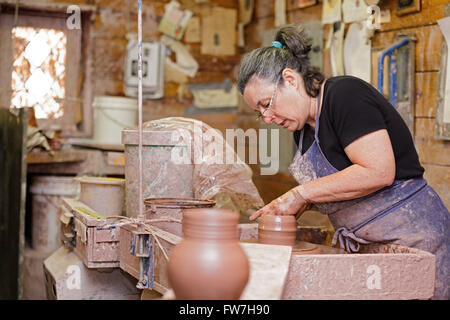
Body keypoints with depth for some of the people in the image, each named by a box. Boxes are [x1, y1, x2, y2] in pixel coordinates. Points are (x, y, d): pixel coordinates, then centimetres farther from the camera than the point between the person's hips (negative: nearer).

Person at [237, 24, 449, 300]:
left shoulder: (345, 94, -15)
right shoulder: (304, 127, 11)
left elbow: (378, 172, -25)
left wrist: (301, 194, -18)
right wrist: (293, 205, -1)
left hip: (411, 237, -8)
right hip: (367, 245, 8)